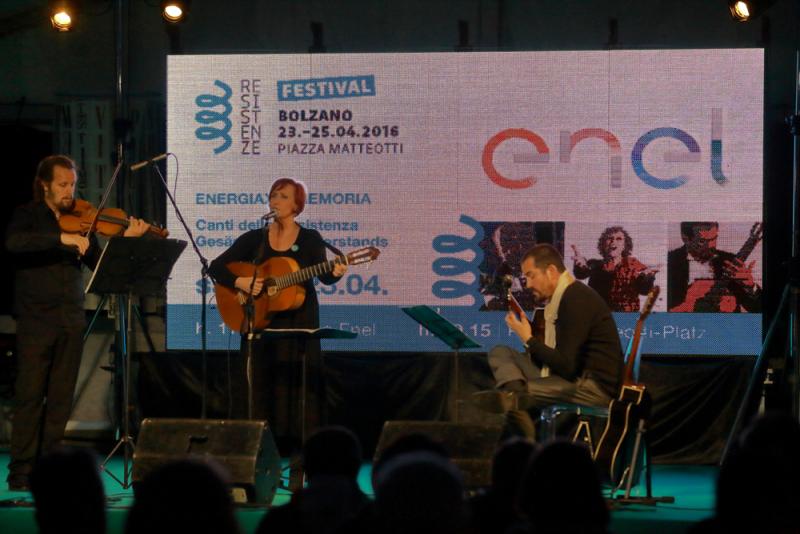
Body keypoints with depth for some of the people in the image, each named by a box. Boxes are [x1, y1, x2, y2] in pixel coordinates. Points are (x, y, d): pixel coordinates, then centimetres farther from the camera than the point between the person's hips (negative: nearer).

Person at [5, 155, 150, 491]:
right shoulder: (28, 216, 1)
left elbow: (99, 262, 9)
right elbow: (13, 243, -21)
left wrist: (126, 238, -5)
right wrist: (62, 238, -28)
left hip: (70, 321, 4)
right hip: (36, 320, -4)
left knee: (60, 399, 4)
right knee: (30, 394, -7)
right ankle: (21, 472, -5)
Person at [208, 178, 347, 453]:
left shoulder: (310, 239, 4)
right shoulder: (254, 239, 7)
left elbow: (323, 276, -10)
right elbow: (216, 266, 5)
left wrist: (335, 273, -33)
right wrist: (239, 282, -13)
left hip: (298, 321, -2)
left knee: (296, 380, -6)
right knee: (258, 380, -2)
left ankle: (295, 449, -3)